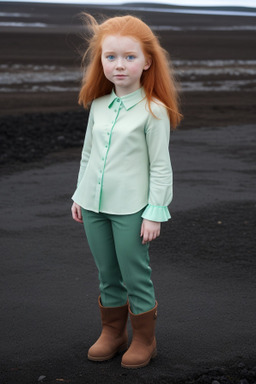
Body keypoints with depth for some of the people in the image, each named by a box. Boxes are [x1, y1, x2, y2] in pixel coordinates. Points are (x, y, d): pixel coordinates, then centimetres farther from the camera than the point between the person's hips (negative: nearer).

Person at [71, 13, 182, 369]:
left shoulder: (154, 110, -12)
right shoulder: (98, 105, 4)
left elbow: (160, 166, -10)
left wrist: (155, 212, -12)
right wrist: (80, 195, 16)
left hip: (130, 209, -5)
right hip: (95, 205, 5)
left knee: (136, 276, 5)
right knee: (108, 275, 16)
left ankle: (144, 340, 22)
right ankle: (113, 332, 32)